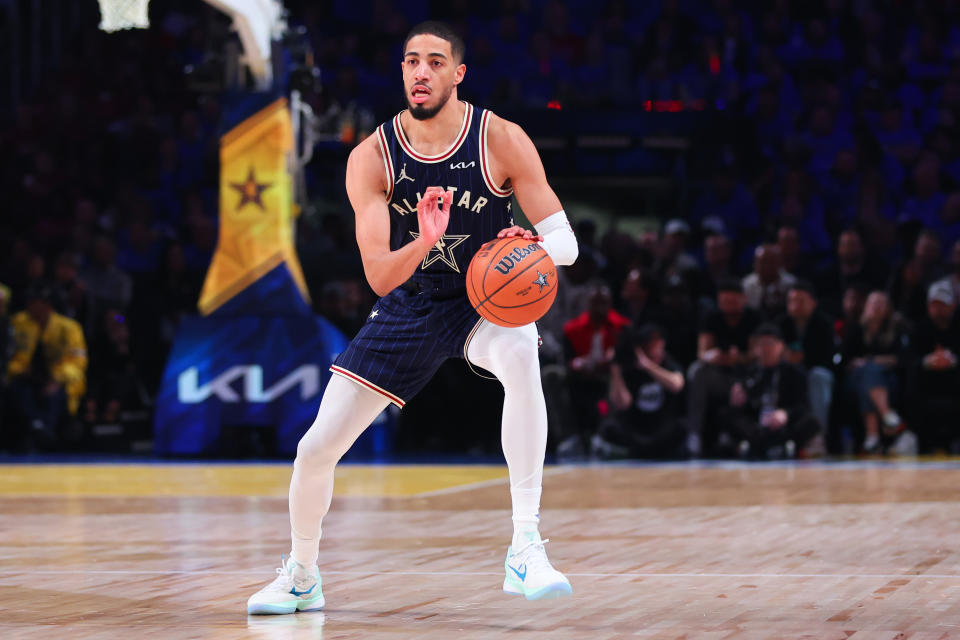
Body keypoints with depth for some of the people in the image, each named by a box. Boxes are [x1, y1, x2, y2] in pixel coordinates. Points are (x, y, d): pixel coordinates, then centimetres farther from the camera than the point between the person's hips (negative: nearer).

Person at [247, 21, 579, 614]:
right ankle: (301, 577, 29)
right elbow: (380, 277, -20)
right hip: (410, 304, 2)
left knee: (521, 355, -39)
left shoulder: (502, 141, -17)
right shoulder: (372, 158, -15)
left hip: (487, 298, -2)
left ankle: (526, 548, -38)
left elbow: (566, 241, -15)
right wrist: (424, 242, -41)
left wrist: (533, 244, -39)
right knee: (315, 449, -1)